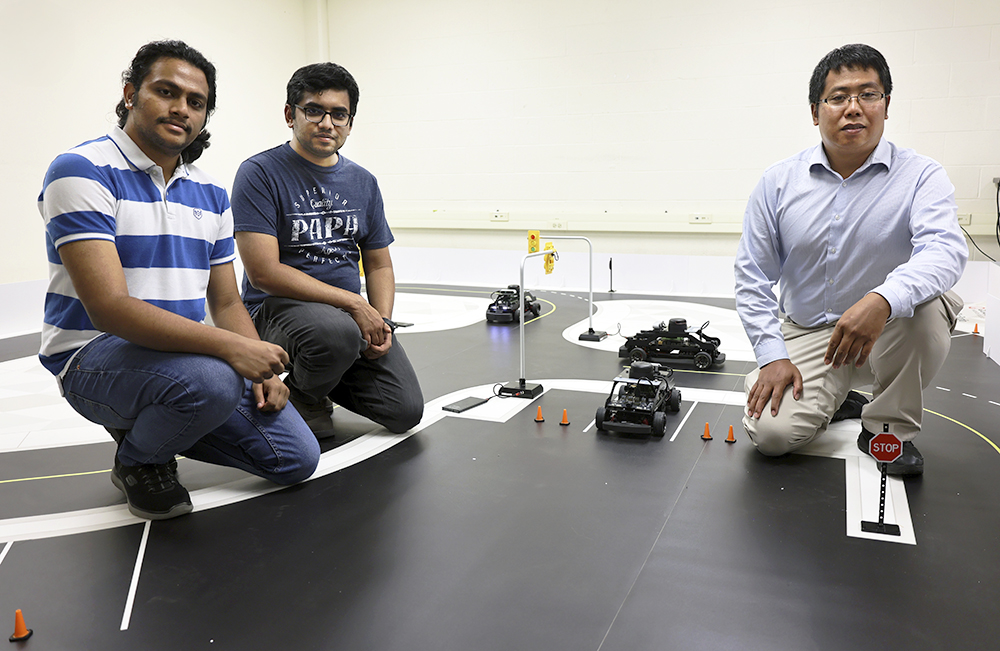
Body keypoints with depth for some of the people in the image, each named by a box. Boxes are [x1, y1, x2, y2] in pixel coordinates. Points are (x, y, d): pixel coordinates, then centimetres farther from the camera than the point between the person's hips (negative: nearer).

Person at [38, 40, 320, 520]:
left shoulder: (211, 194, 8)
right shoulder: (81, 170, -13)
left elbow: (226, 303, 11)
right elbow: (109, 307, -24)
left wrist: (261, 369, -7)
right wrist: (229, 347, -31)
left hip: (193, 354, 7)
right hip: (95, 355, -6)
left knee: (296, 458, -1)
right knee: (212, 380, -38)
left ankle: (152, 422, 19)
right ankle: (138, 458, -2)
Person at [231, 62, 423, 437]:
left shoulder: (363, 182, 11)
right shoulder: (260, 173, -8)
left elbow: (379, 264, 15)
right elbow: (263, 272, -17)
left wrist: (382, 321, -5)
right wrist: (353, 303, -19)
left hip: (354, 314, 6)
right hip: (279, 308, -5)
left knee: (405, 412, -8)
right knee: (339, 332, -39)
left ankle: (326, 379, 21)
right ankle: (301, 395, -3)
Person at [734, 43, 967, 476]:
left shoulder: (920, 176, -6)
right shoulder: (778, 182, -2)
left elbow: (945, 250, -25)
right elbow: (752, 277, -1)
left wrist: (883, 300, -46)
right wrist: (772, 356, -10)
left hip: (888, 332, 0)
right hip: (807, 334, 1)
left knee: (928, 302, -33)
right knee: (772, 433, -20)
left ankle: (888, 427, -8)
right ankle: (827, 397, 18)